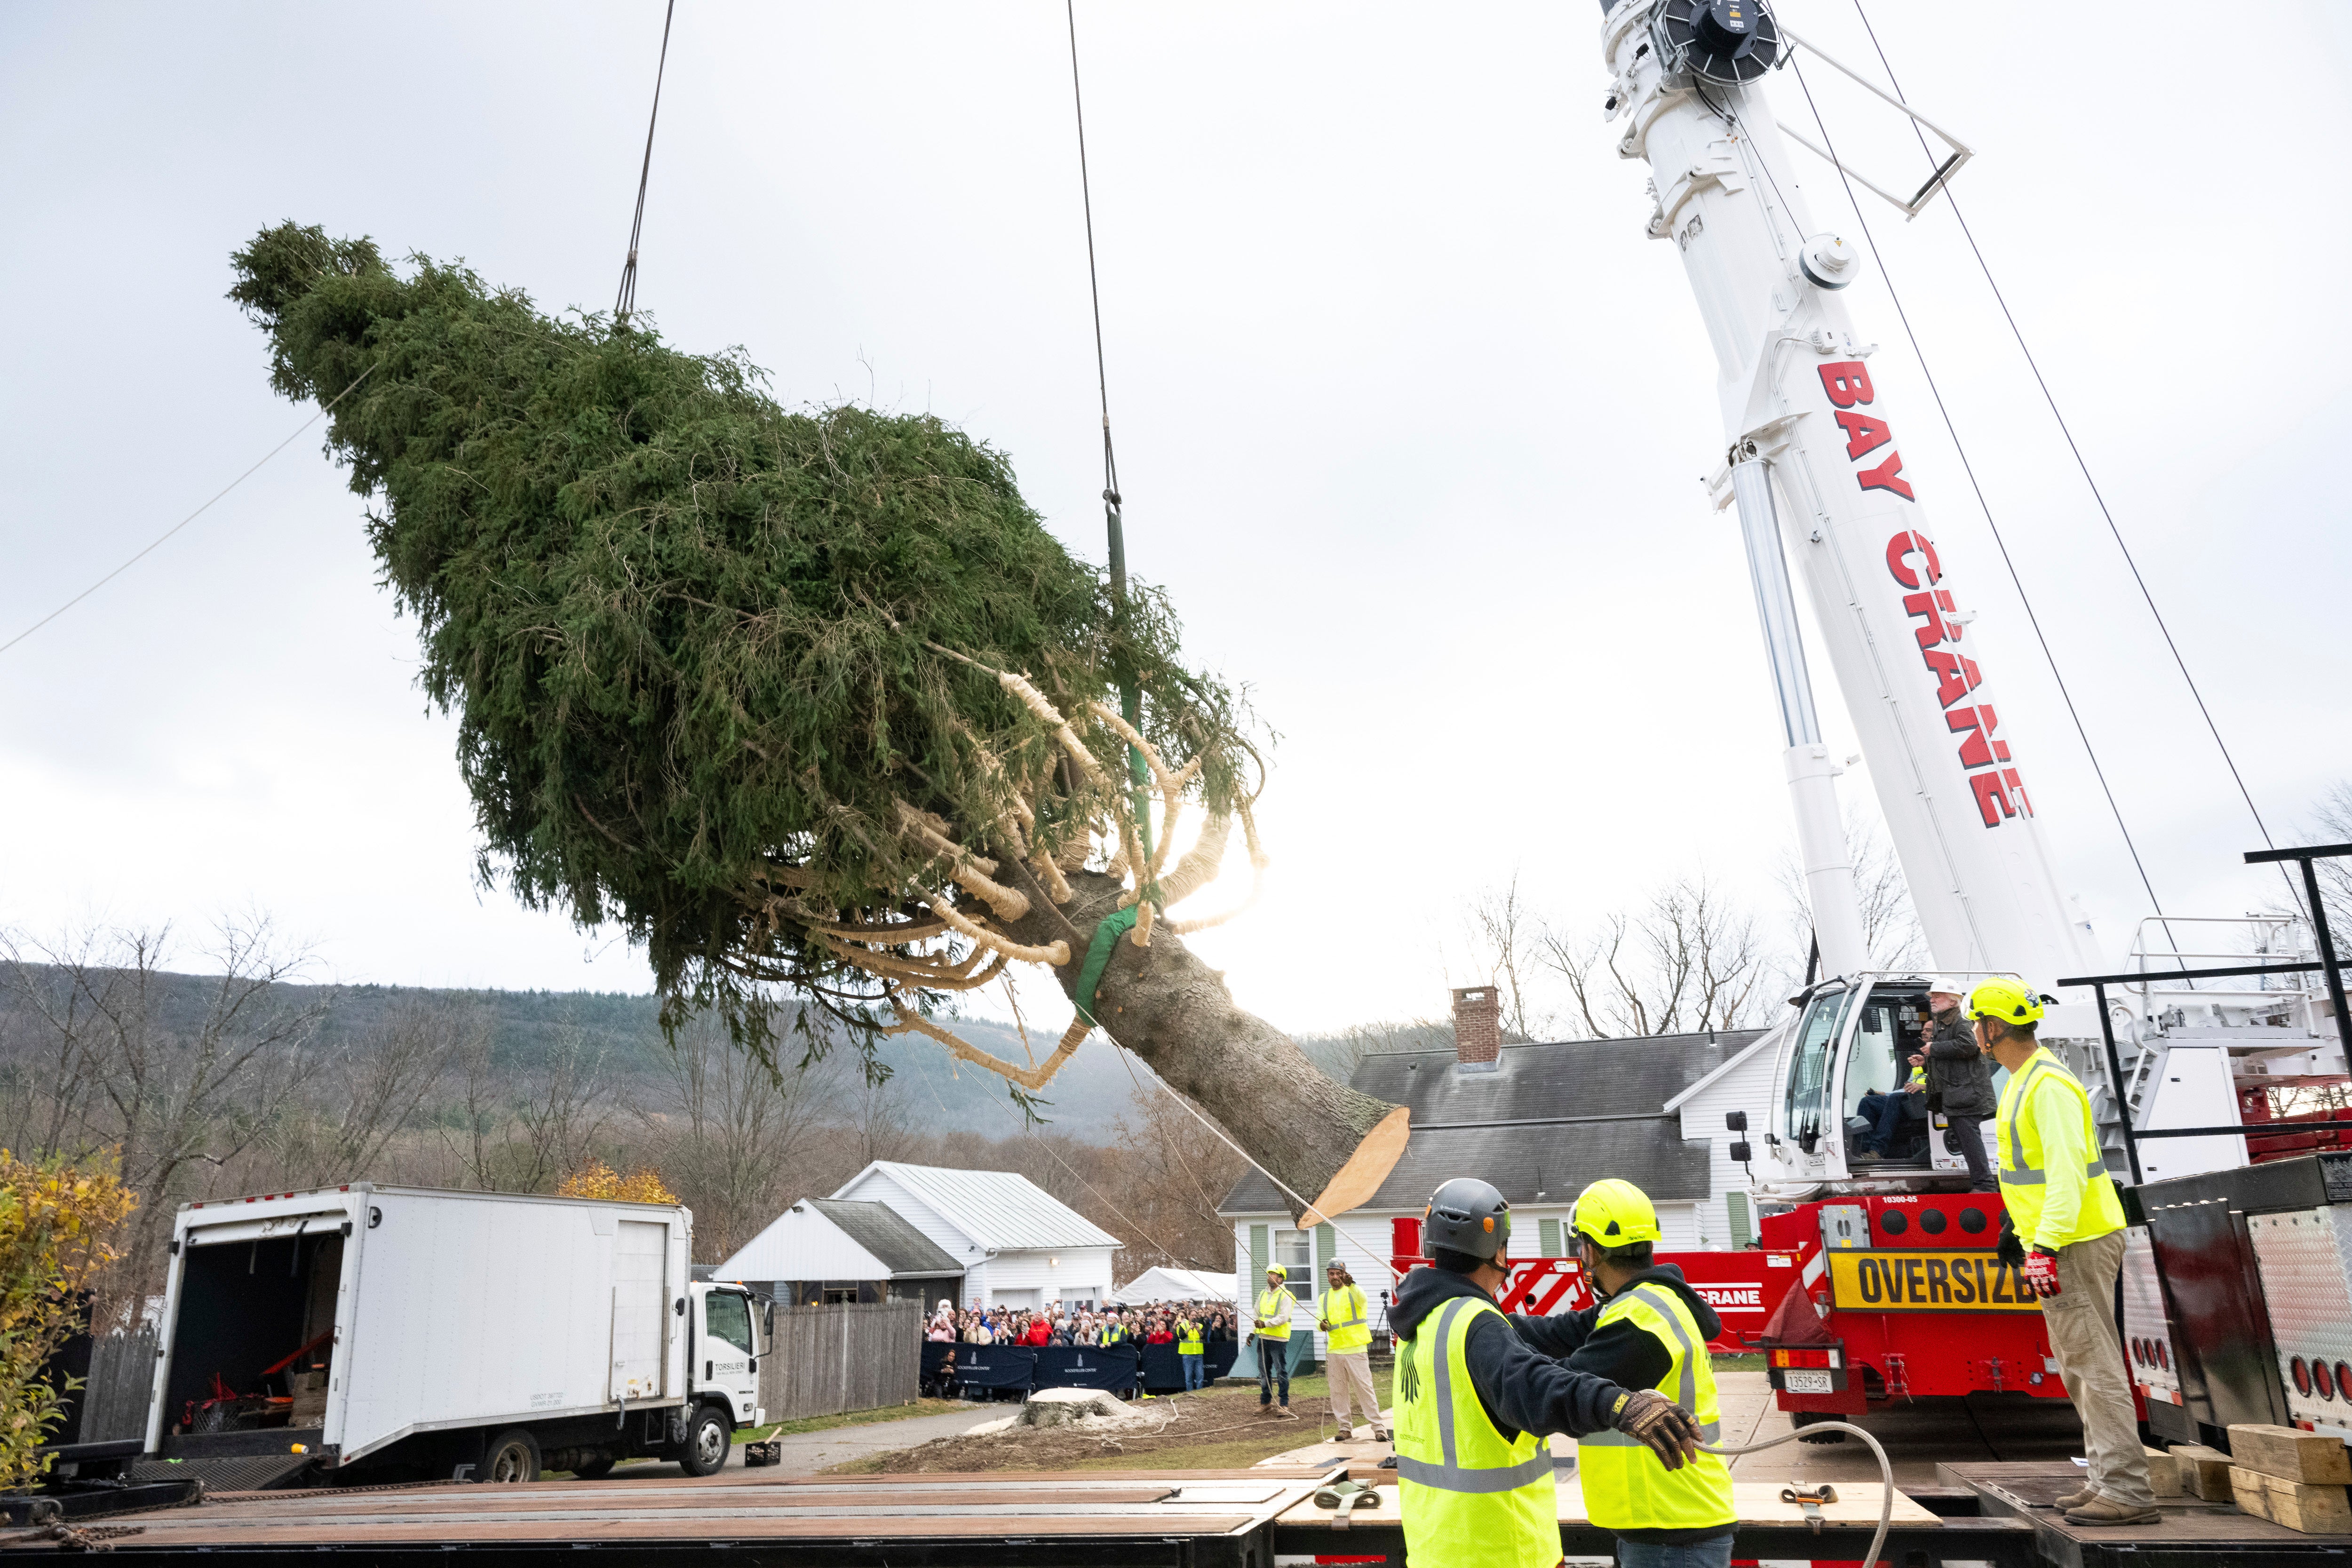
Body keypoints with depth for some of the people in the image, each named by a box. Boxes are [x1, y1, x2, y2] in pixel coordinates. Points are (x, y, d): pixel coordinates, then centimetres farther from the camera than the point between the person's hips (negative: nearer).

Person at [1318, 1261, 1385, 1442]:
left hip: (1356, 1349, -5)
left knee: (1365, 1388, -5)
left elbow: (1361, 1298, -26)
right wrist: (1321, 1324, -18)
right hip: (1334, 1351, 5)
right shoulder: (1325, 1298, 13)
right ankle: (1346, 1428, 17)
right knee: (1338, 1391, 8)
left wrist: (1351, 1284, -47)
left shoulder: (1353, 1291, -2)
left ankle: (1377, 1427, 2)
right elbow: (1319, 1319, 7)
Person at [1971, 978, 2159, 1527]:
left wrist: (2046, 1245, -30)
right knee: (2077, 1367, 14)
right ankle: (2108, 1480, 21)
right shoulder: (2024, 1081, 15)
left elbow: (2067, 1171, -26)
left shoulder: (2049, 1085, -18)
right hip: (2061, 1242, 11)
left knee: (2094, 1364, -8)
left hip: (2077, 1245, -11)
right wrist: (2017, 1227, 30)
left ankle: (2128, 1491, -5)